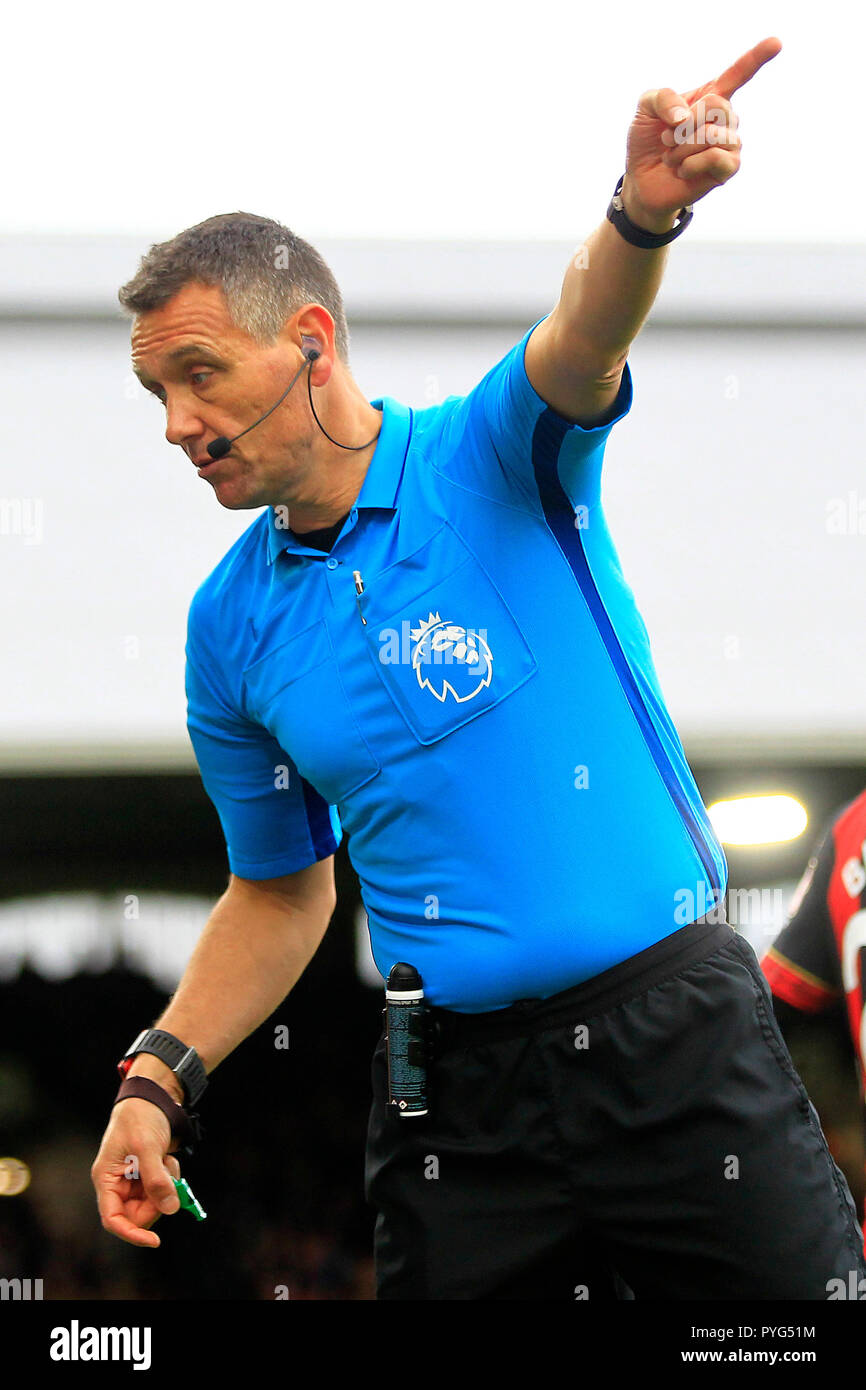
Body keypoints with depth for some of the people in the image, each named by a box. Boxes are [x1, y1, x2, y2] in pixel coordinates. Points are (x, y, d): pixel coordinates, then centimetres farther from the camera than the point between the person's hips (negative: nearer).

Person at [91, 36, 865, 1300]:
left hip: (675, 1039, -3)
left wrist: (645, 210, -48)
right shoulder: (231, 628, 8)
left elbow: (579, 346, -26)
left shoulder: (493, 461, -3)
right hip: (455, 1092, 4)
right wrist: (162, 1075, 4)